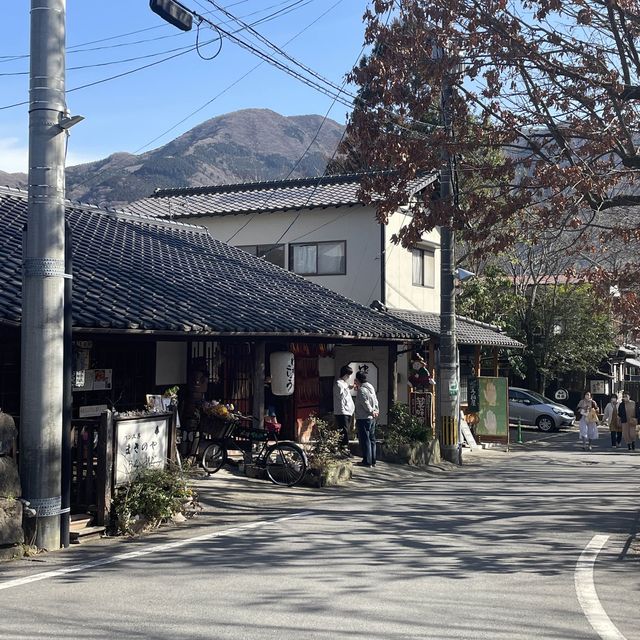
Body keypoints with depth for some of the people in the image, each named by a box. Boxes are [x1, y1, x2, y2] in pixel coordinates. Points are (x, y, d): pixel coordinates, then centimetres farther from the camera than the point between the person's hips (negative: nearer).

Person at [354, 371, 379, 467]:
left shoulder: (361, 390, -14)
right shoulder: (371, 388, 14)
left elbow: (365, 403, -19)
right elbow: (375, 401, 16)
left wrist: (371, 411, -8)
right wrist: (376, 411, 11)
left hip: (363, 418, -9)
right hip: (372, 418, 9)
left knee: (365, 439, -5)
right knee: (371, 439, 12)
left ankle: (367, 461, -4)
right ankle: (373, 461, 16)